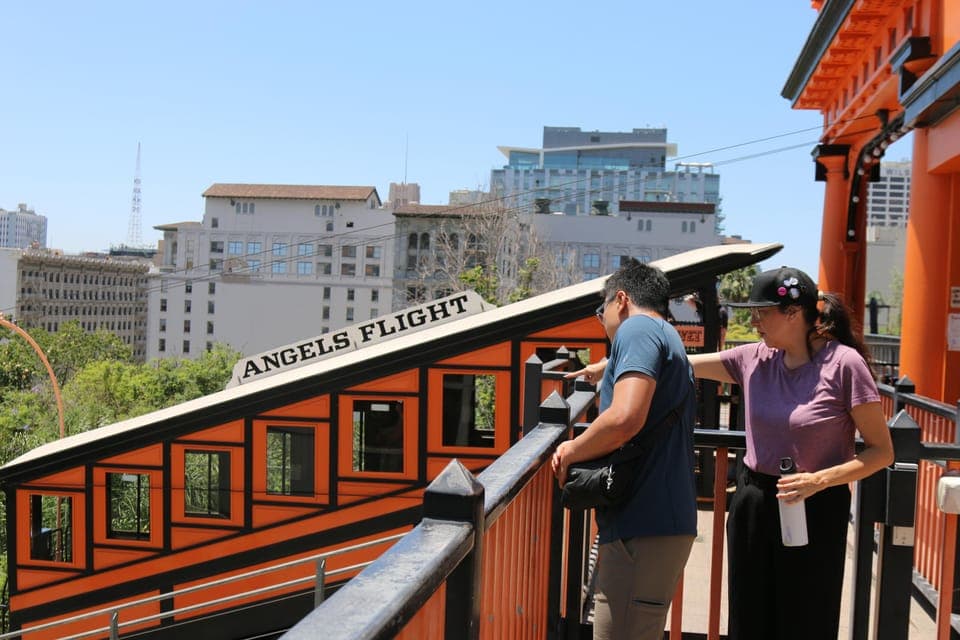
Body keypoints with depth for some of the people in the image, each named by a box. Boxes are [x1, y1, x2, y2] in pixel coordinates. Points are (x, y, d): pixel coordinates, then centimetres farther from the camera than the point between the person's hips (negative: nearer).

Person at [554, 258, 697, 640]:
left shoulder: (637, 327, -5)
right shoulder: (670, 341, 26)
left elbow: (626, 418, -22)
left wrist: (571, 452, -5)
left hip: (642, 529, -10)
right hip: (667, 523, 10)